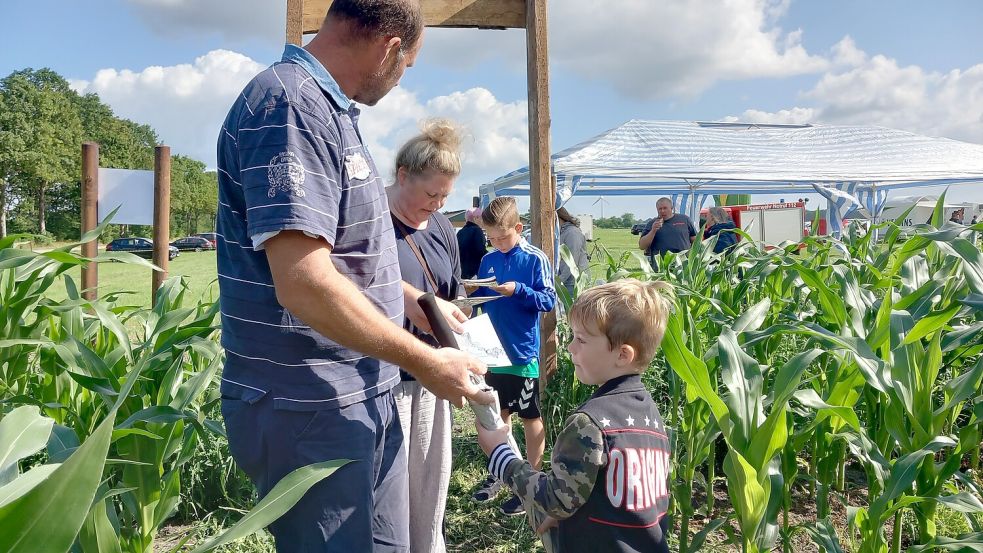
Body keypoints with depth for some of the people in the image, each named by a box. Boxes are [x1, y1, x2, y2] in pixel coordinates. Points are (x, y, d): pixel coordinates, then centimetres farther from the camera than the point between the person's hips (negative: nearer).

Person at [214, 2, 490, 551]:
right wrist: (426, 362, -20)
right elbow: (304, 281, -28)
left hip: (365, 400, 9)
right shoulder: (289, 104, -19)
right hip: (310, 409, -9)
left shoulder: (329, 109, 13)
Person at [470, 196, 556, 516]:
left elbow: (548, 300, -12)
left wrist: (518, 290, -24)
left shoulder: (535, 259, -10)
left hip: (524, 353, -5)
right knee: (499, 413, 18)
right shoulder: (488, 261, 5)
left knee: (530, 418, 7)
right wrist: (470, 294, -7)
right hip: (494, 351, 6)